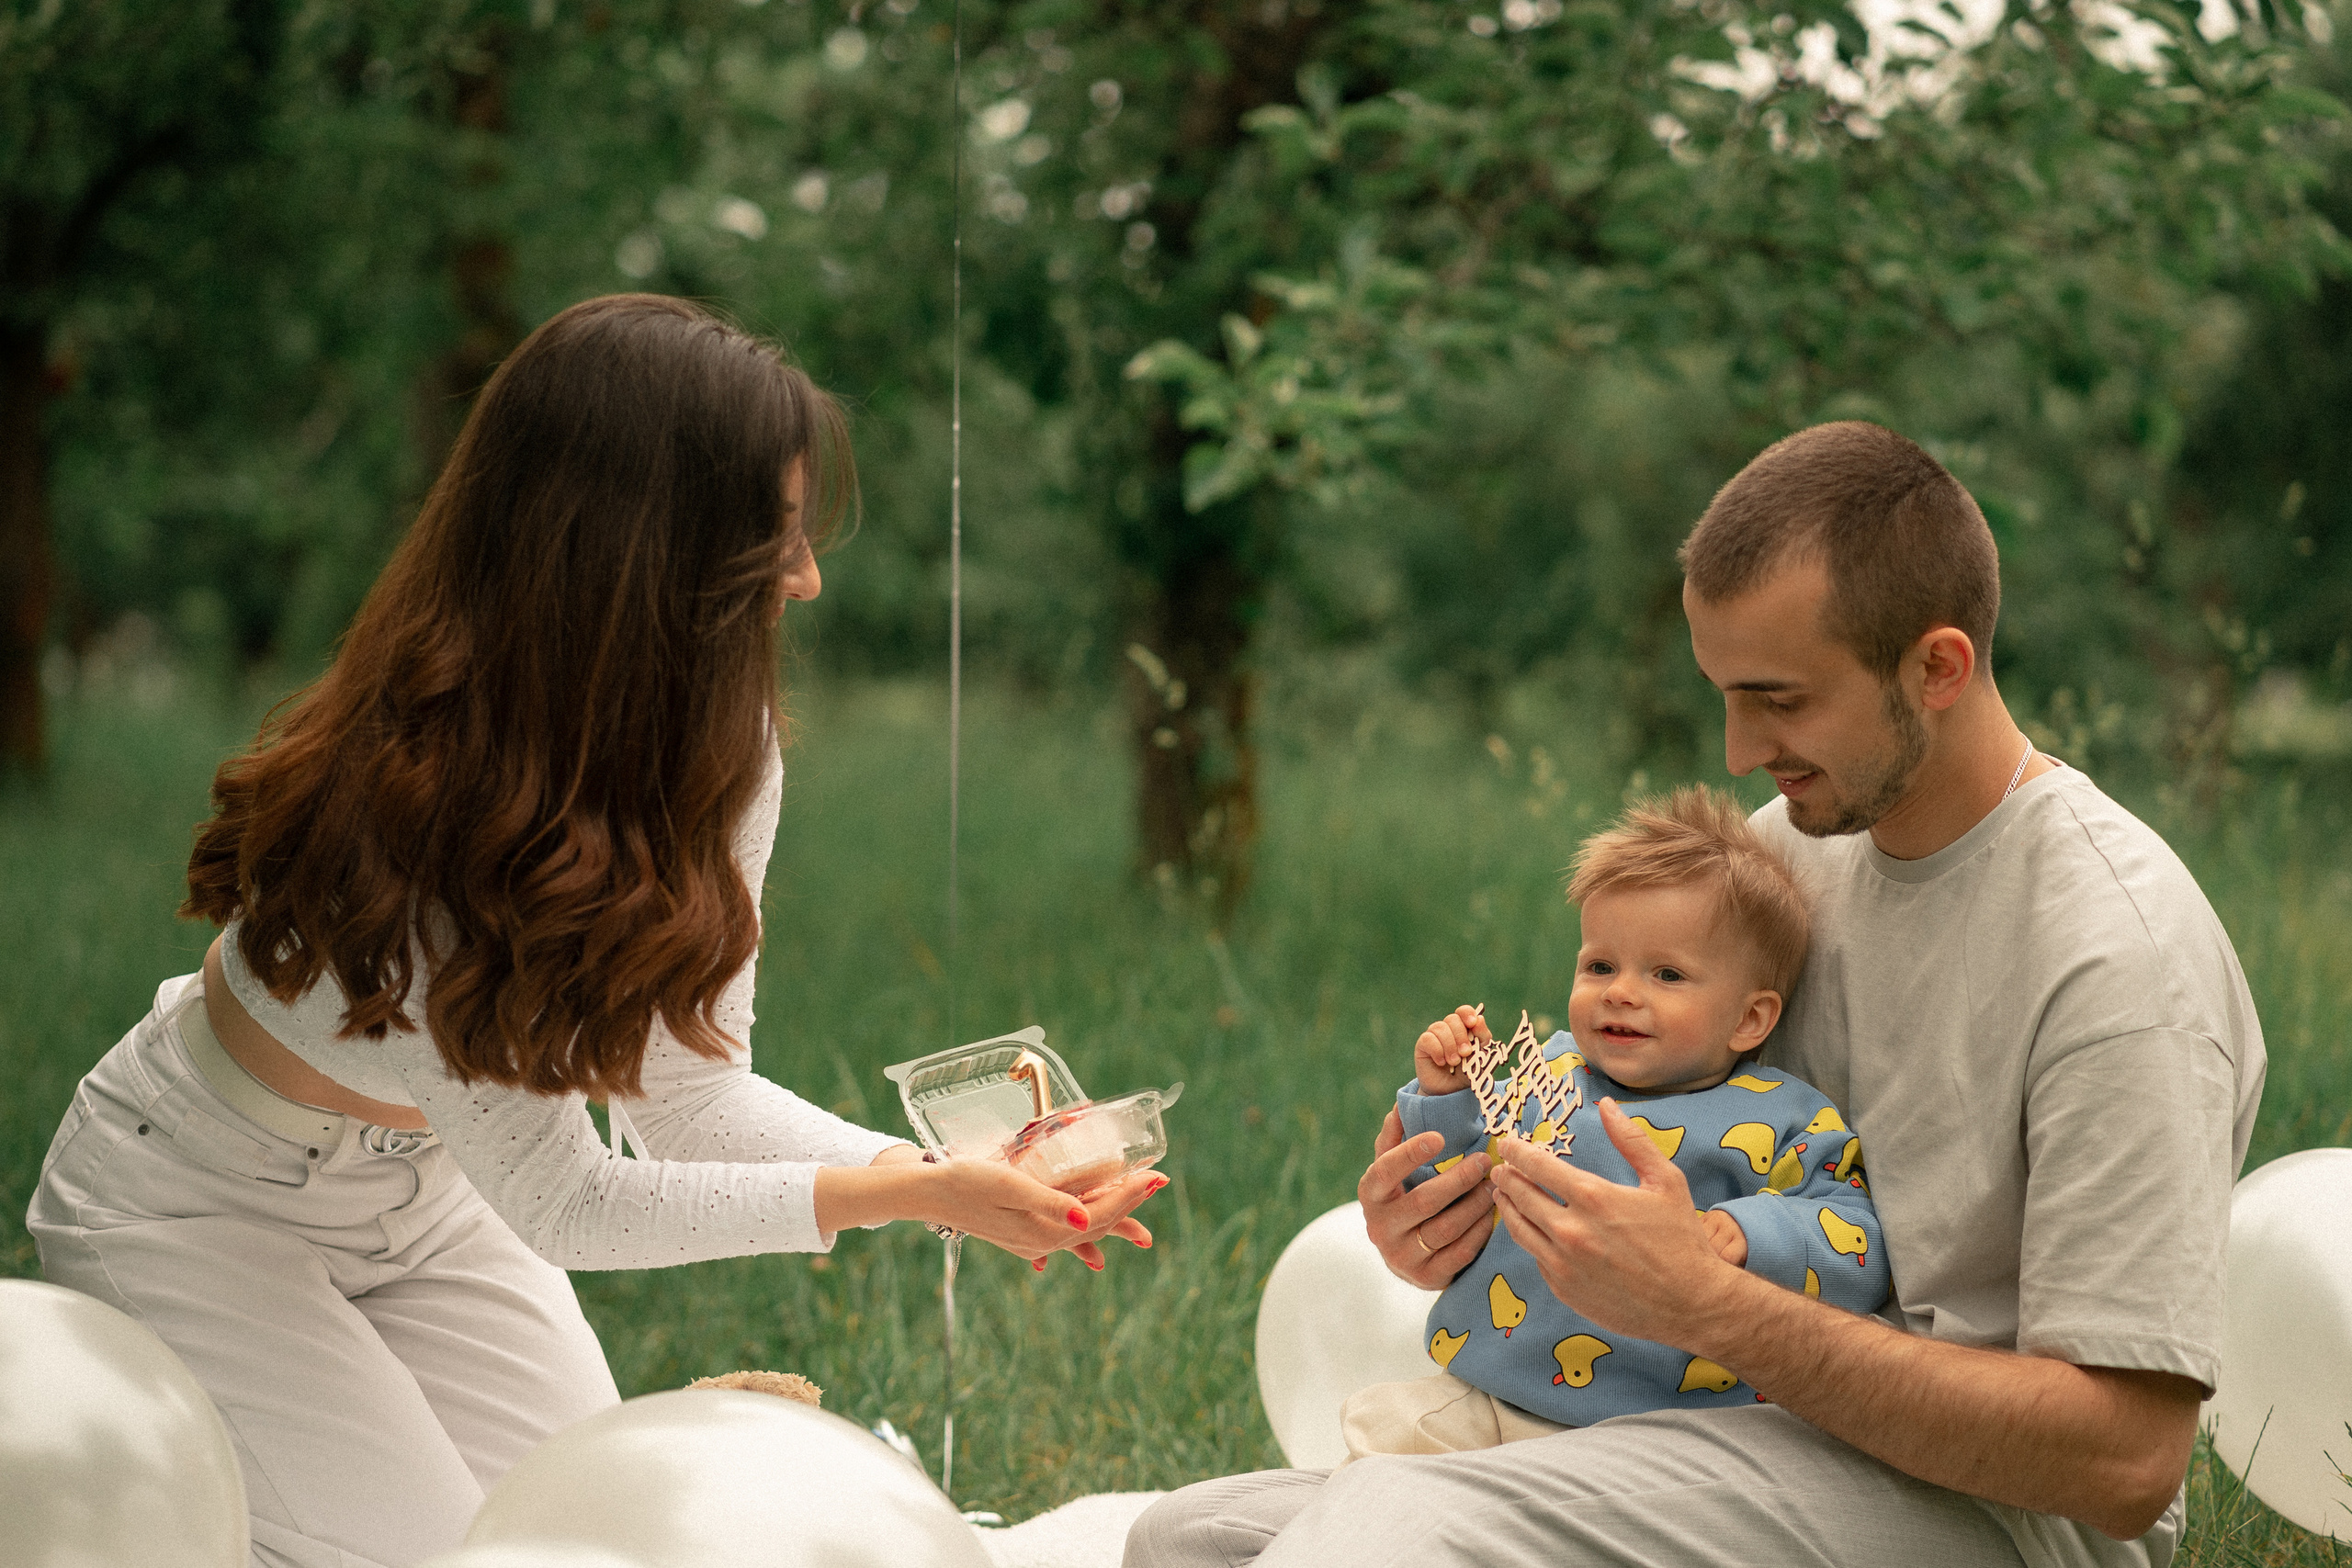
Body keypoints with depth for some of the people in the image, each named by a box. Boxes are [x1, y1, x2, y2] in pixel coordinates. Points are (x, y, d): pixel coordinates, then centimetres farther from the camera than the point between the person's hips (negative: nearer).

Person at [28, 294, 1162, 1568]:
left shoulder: (719, 746, -16)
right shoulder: (411, 829, -38)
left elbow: (692, 1089, -12)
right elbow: (557, 1202, -29)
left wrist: (940, 1170, -28)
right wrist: (902, 1196, -33)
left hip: (420, 1199, 7)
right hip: (193, 1212, -7)